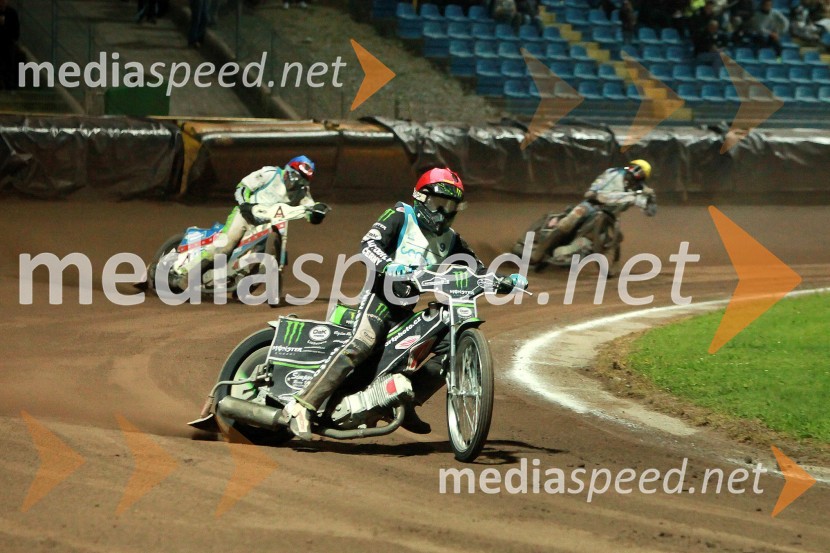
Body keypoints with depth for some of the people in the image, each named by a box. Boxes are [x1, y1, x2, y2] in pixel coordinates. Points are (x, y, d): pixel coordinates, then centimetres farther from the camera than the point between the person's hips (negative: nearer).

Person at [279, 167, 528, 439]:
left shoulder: (450, 240, 22)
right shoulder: (401, 216, 3)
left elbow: (476, 269, 21)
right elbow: (368, 244, -12)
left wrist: (507, 282, 2)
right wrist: (388, 266, -32)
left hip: (409, 309, 7)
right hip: (382, 295, -7)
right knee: (361, 345, -30)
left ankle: (405, 404, 2)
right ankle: (301, 406, -34)